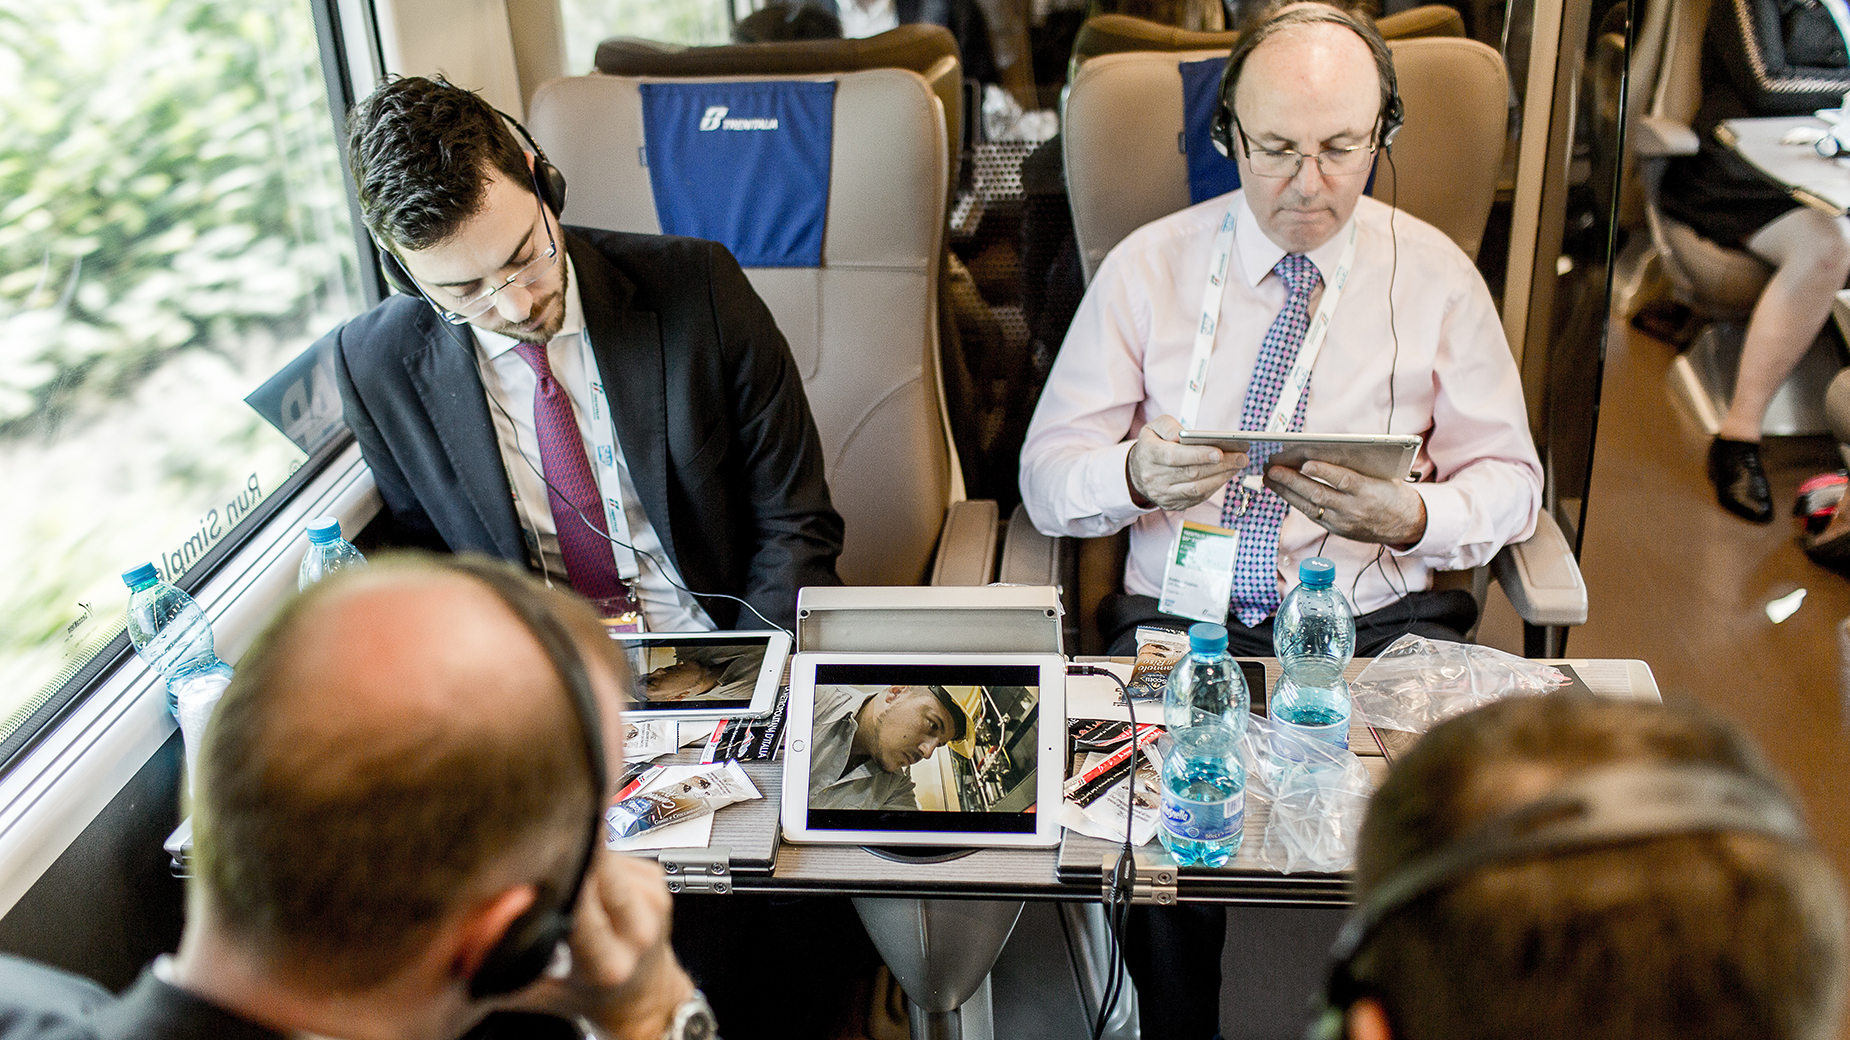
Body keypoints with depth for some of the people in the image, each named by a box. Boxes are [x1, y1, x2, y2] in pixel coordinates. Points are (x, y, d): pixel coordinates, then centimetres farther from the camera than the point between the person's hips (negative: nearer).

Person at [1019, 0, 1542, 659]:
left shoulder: (1436, 274, 7)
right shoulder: (1145, 268, 3)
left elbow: (1510, 481, 8)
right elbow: (1046, 471, 1)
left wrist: (1411, 518, -15)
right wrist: (1136, 475, -23)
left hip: (1380, 627, 2)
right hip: (1185, 623, -2)